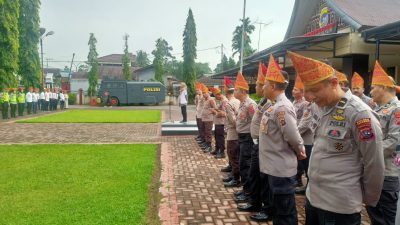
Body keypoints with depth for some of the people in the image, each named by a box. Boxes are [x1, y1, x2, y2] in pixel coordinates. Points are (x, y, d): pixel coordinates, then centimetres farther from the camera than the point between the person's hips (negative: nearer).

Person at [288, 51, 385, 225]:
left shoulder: (359, 114, -19)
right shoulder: (323, 108, 4)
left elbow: (375, 165, -12)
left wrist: (368, 199, -1)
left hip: (340, 206, -7)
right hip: (312, 196, 7)